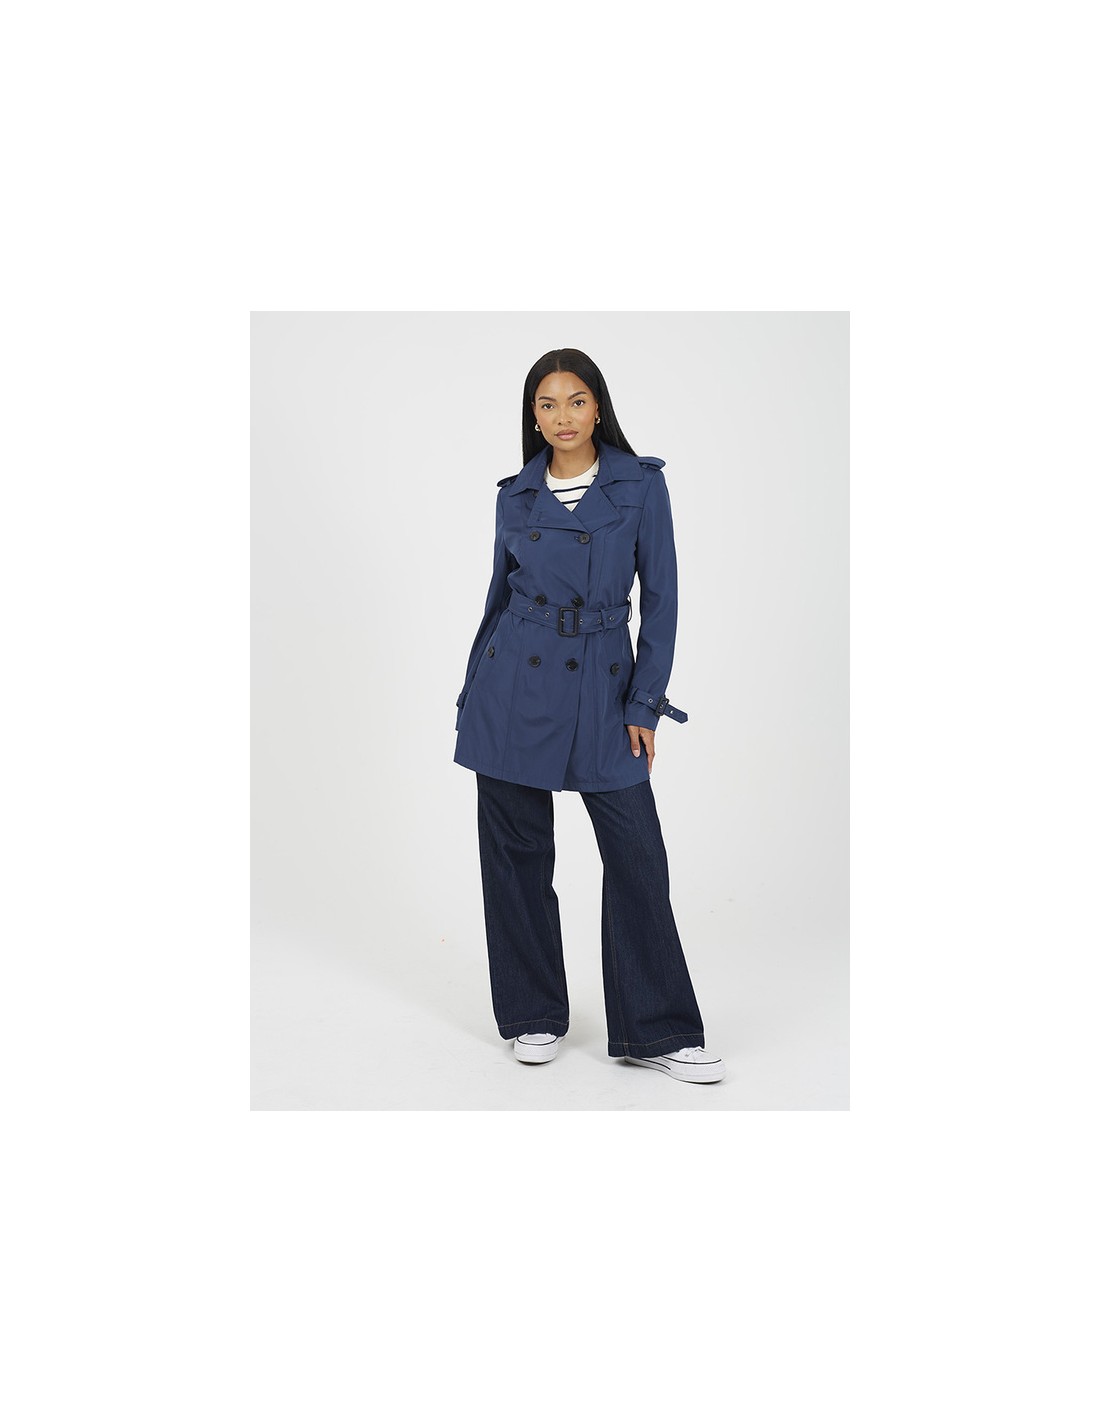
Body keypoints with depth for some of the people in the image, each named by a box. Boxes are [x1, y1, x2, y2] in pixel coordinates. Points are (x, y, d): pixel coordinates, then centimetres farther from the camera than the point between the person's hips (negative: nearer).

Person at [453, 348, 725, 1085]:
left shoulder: (642, 483, -1)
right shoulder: (516, 495, 5)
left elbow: (660, 596, -2)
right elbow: (499, 595, 12)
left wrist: (645, 703, -7)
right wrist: (470, 699, 11)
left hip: (601, 687, -1)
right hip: (515, 686, 2)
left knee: (638, 855, -2)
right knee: (517, 853, 6)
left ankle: (658, 1031, 11)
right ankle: (535, 1014, 23)